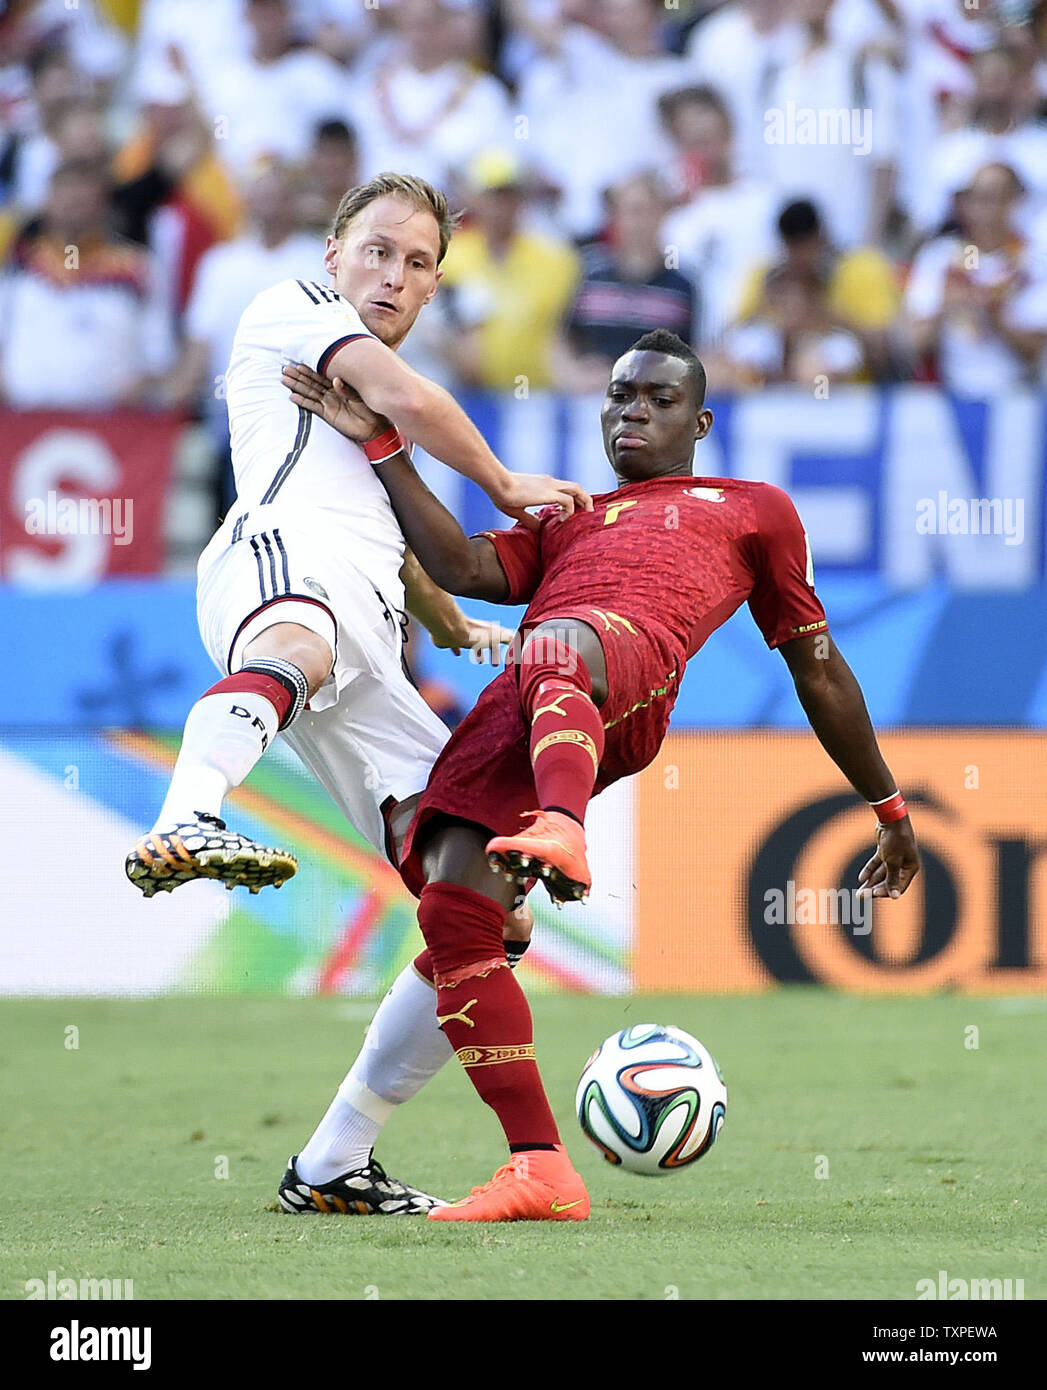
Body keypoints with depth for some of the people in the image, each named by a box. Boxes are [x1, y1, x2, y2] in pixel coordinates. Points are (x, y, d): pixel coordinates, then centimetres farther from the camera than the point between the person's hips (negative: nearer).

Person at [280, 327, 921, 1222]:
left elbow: (817, 668, 35)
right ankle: (540, 1171, -17)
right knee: (453, 911, -17)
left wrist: (889, 806, 36)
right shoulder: (565, 521, 41)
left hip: (632, 654, -4)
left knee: (557, 649, -42)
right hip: (515, 710, 4)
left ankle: (562, 832, -71)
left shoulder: (755, 509, 34)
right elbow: (467, 568, 20)